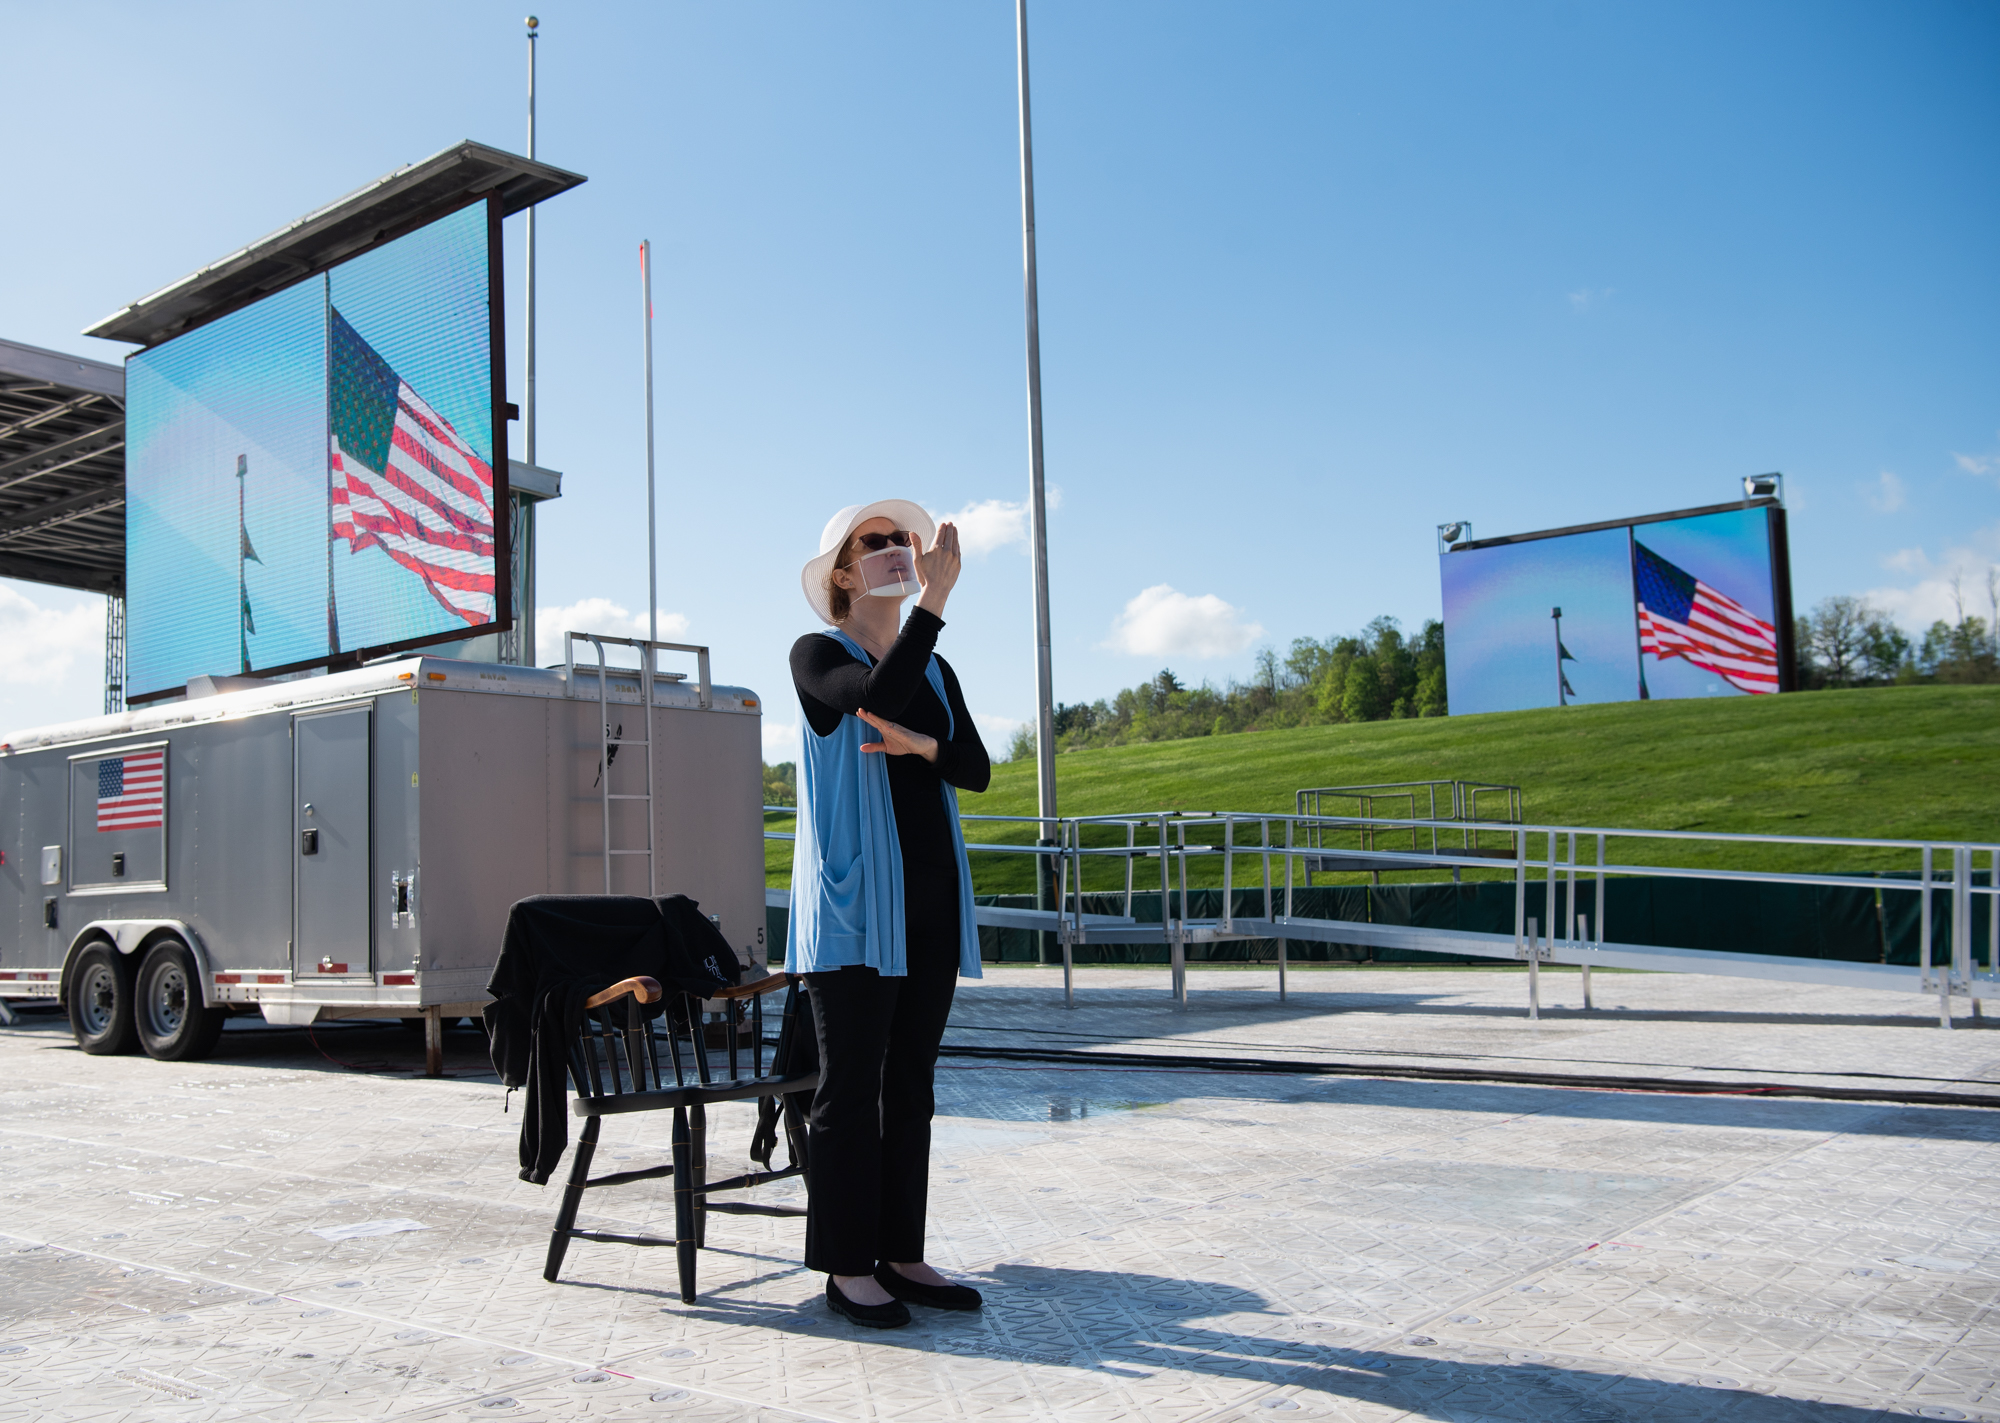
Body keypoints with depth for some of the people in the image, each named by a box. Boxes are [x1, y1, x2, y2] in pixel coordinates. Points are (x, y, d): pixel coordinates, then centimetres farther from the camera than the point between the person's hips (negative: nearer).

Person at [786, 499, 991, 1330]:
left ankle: (901, 1255, 17)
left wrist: (923, 744, -13)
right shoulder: (816, 655, -1)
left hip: (931, 895, 6)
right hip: (854, 895, -6)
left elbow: (977, 769, 6)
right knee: (851, 1083, -3)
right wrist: (935, 596, -20)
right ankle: (846, 1268, 5)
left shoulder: (935, 671, 17)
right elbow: (878, 692, -22)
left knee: (910, 1083, 9)